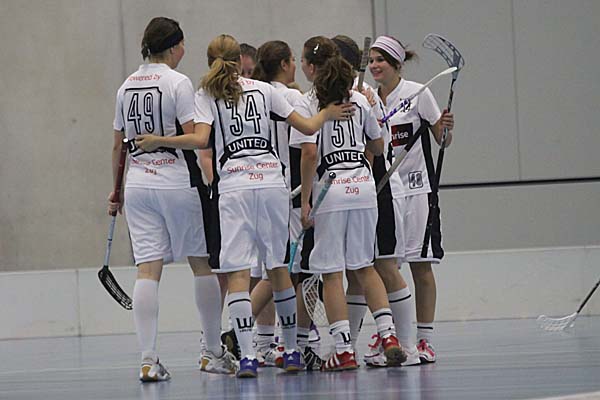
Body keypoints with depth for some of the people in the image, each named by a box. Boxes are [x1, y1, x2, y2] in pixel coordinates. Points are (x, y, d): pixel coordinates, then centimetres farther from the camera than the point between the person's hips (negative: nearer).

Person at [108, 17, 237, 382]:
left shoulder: (127, 86, 10)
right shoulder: (178, 83, -8)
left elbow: (118, 146, 15)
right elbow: (193, 138, -14)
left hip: (138, 183, 5)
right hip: (178, 181, -5)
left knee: (148, 270, -1)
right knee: (203, 264, 9)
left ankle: (148, 359, -10)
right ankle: (215, 353, 15)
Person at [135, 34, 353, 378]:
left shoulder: (206, 95, 4)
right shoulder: (263, 89, 12)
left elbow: (200, 140, -12)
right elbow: (307, 127, 13)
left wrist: (159, 141, -1)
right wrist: (327, 114, 32)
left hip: (234, 187, -3)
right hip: (273, 182, 3)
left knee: (237, 274, -5)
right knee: (279, 268, 13)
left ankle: (248, 356, -17)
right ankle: (292, 350, 20)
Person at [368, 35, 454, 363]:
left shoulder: (418, 93, -3)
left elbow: (442, 140, 0)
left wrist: (446, 128, -20)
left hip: (415, 187, -4)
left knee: (421, 266, -3)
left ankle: (424, 339, 0)